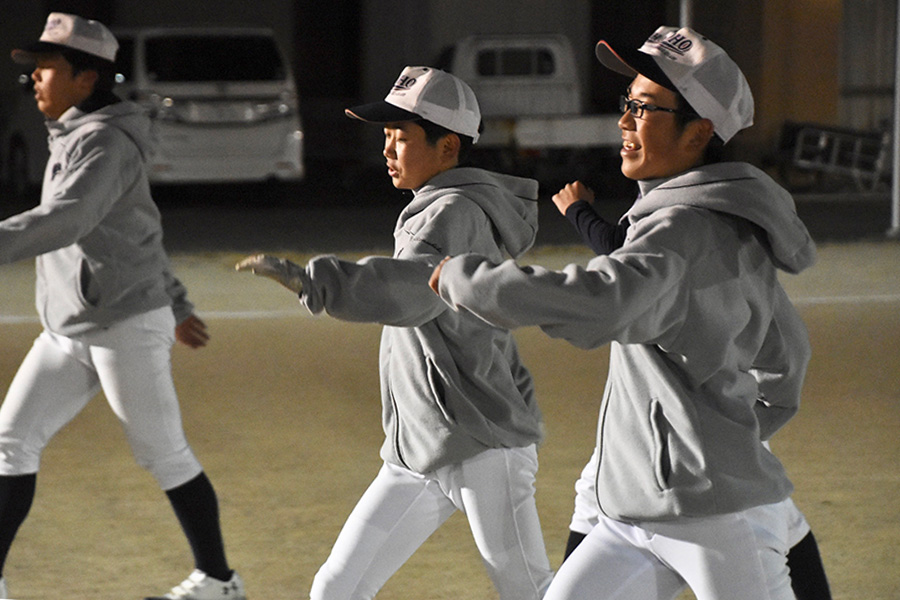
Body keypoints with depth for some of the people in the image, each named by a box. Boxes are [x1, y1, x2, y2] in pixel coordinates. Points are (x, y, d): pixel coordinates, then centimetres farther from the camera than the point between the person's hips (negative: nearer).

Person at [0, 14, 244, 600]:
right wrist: (176, 303, 30)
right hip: (68, 332, 9)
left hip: (126, 326, -9)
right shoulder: (75, 140, 15)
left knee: (164, 454, 2)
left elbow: (66, 220, -33)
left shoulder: (105, 142, -16)